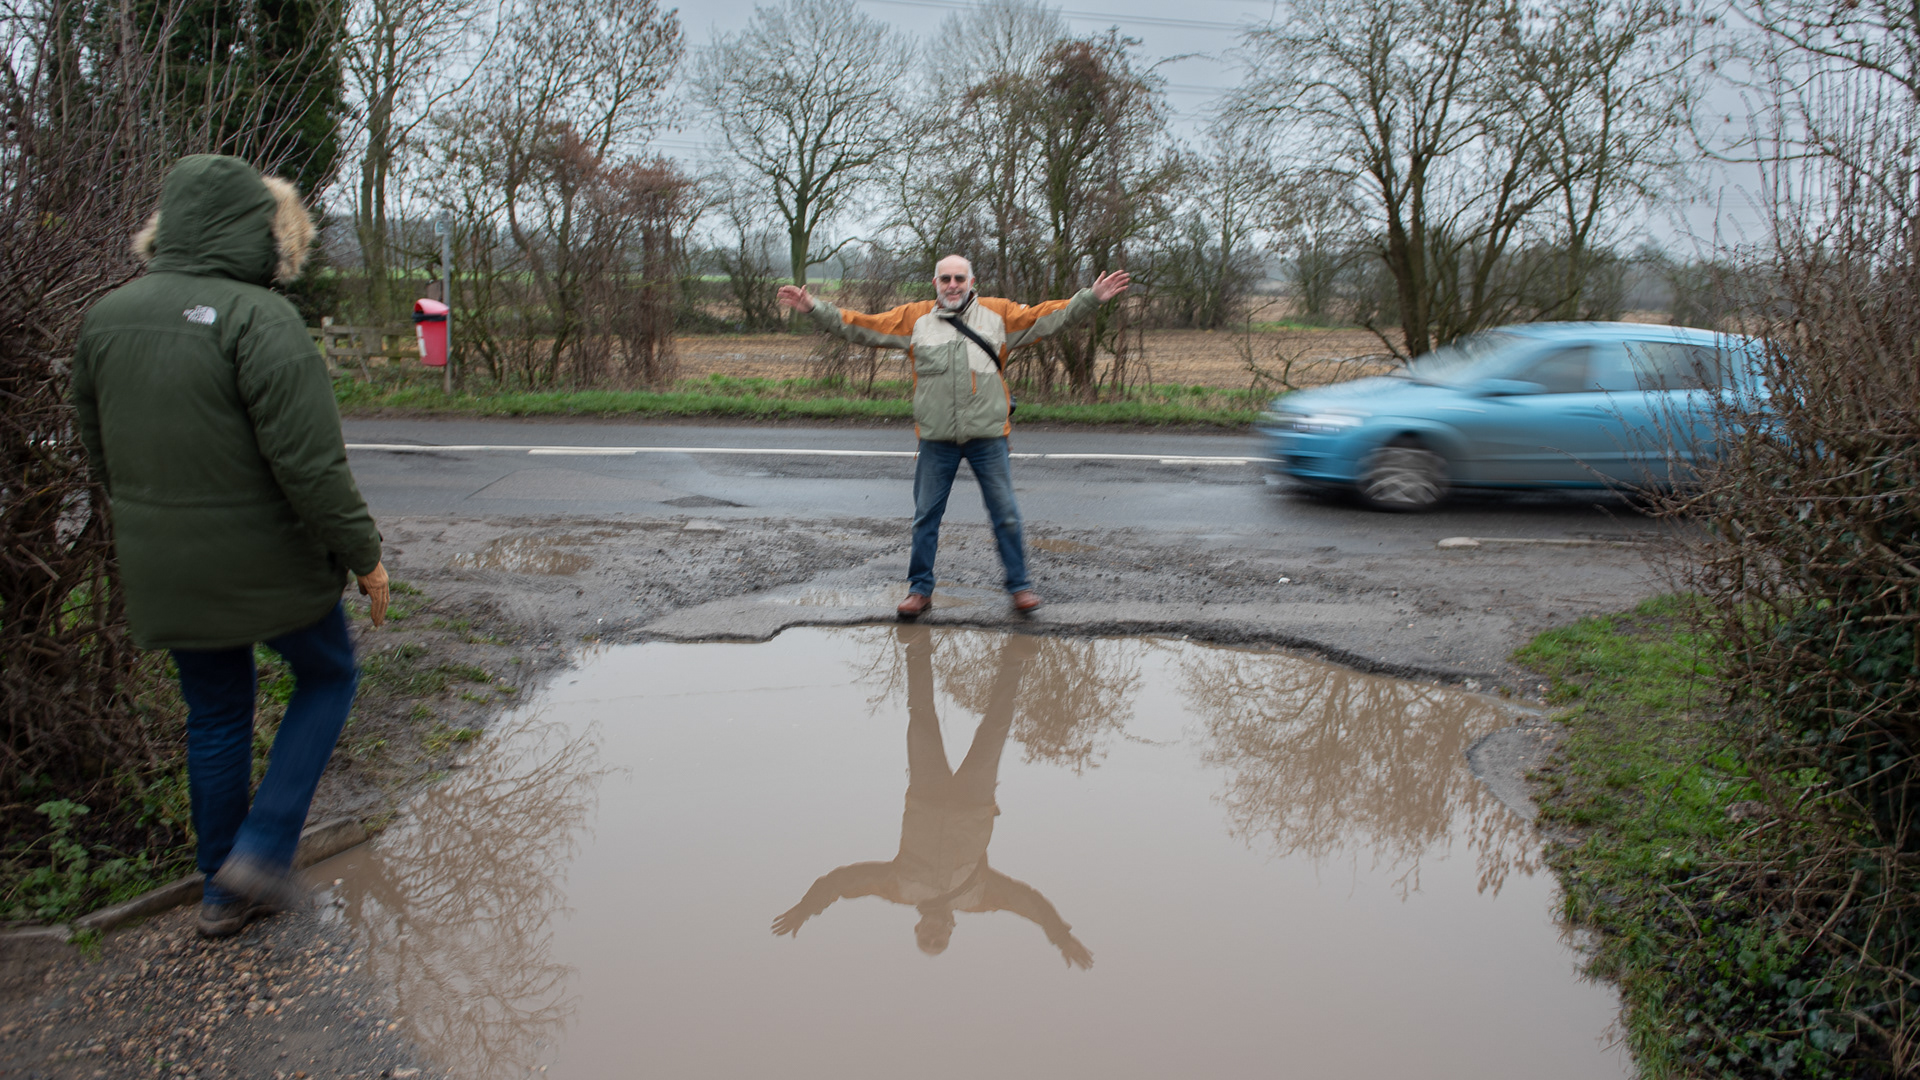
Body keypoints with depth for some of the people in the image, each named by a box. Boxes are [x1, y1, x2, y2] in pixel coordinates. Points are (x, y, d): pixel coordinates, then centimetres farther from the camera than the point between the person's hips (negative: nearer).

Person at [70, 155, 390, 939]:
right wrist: (364, 554, -13)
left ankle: (224, 894, 30)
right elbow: (308, 458, -23)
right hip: (268, 565, -6)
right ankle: (263, 849, 10)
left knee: (214, 719, 19)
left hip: (164, 572, 6)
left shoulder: (107, 316, 3)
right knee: (327, 676, 18)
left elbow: (98, 447, 12)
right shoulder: (257, 318, -20)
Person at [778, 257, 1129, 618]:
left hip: (988, 436, 0)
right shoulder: (914, 317, 6)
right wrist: (814, 308, 0)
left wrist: (1091, 298, -2)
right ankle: (920, 588, 21)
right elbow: (862, 326, 6)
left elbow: (1048, 317, 7)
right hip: (936, 439, 1)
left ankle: (1020, 585, 18)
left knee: (1006, 516, 4)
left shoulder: (998, 313, 6)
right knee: (925, 517, 7)